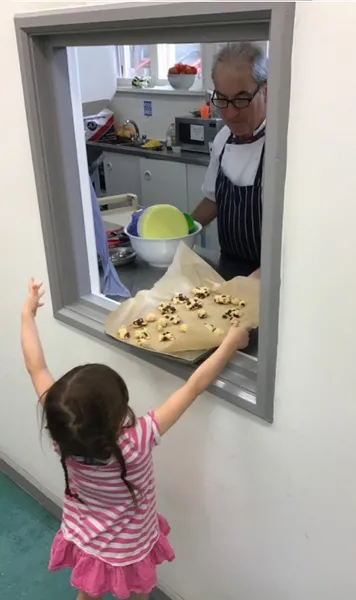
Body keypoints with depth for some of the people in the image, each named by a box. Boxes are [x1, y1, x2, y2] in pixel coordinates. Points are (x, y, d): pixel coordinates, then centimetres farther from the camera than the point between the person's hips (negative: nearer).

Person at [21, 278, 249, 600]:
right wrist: (231, 342, -27)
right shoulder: (136, 442, -41)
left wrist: (28, 313, -10)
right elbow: (194, 386, -35)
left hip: (83, 541, 3)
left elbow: (36, 368, -20)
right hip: (128, 552, -3)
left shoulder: (62, 435, -31)